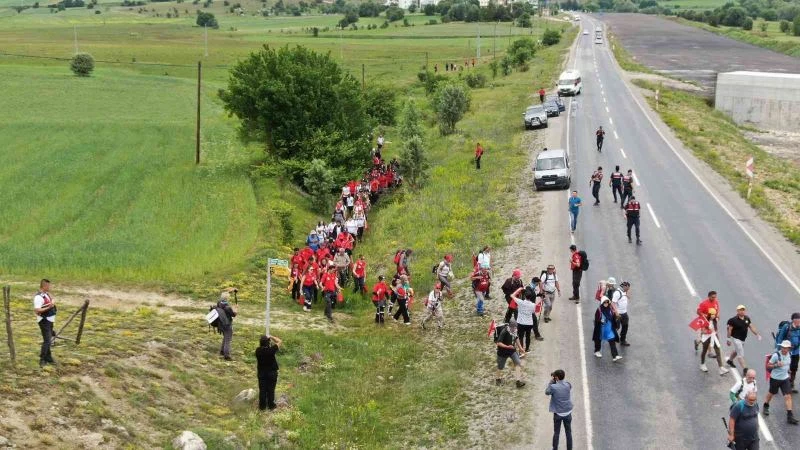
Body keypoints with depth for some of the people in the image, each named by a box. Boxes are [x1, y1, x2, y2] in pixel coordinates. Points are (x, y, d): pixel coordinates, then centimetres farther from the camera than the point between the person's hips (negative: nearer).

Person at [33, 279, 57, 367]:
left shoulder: (46, 294, 10)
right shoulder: (39, 297, -21)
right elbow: (36, 310, -29)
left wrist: (54, 307, 12)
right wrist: (48, 307, -32)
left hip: (49, 320, 10)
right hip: (44, 321, -10)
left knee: (49, 340, 17)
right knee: (47, 341, -12)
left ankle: (48, 358, 28)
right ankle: (42, 360, -8)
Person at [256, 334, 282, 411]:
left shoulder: (258, 351, -14)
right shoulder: (271, 350, -25)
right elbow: (280, 341, -13)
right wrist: (271, 337, -7)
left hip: (261, 372, 3)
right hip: (272, 373, -3)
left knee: (262, 390, 12)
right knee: (271, 389, 11)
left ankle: (262, 406, 20)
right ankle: (271, 405, 22)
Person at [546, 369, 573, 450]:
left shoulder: (553, 387, -19)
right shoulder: (568, 385, -9)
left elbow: (546, 392, 0)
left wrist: (550, 381, -1)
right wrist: (555, 381, 3)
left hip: (558, 414, -2)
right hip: (568, 413, 2)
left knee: (556, 433, 12)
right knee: (568, 433, 13)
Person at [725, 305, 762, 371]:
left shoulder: (747, 318, 0)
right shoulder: (733, 320, -19)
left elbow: (751, 327, 7)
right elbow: (729, 329, -13)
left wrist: (757, 334, 1)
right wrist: (728, 339, -12)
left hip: (743, 338, 8)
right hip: (736, 338, -8)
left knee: (736, 351, 28)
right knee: (741, 354, -8)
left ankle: (729, 360, 53)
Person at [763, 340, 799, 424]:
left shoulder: (789, 354, -2)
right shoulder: (776, 355, -21)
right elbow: (768, 366, -16)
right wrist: (776, 365, -31)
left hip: (785, 378, 4)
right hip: (775, 378, -4)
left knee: (788, 396, -5)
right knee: (771, 393, 18)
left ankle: (790, 416, -4)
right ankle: (766, 406, 47)